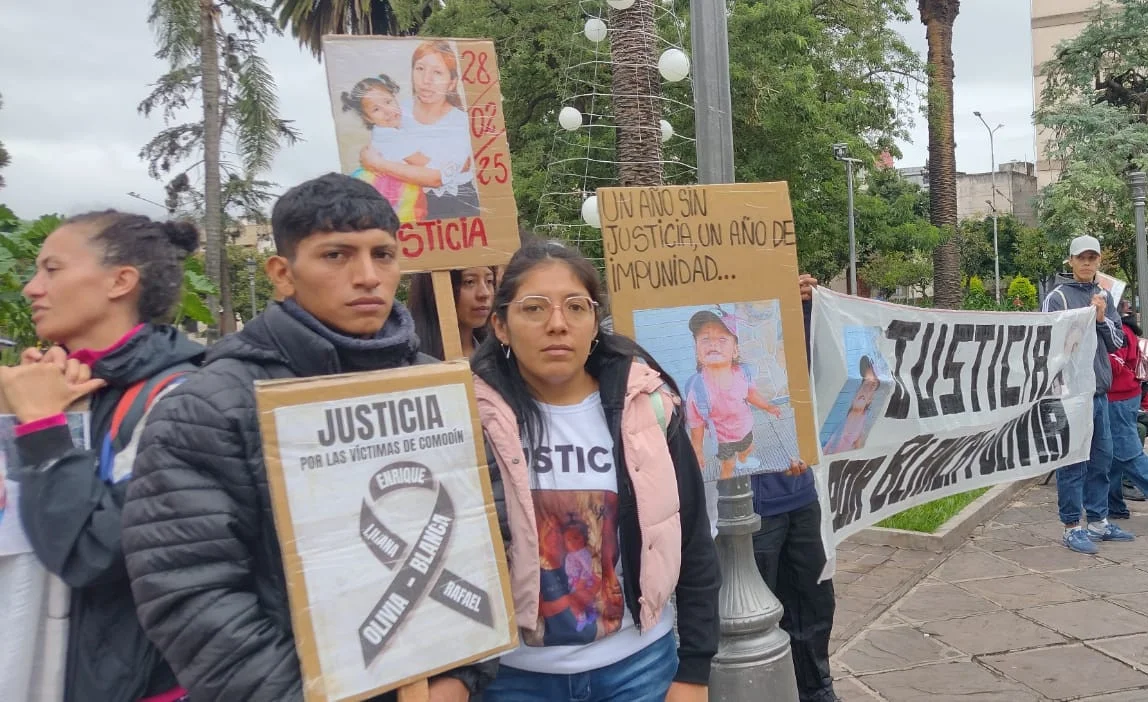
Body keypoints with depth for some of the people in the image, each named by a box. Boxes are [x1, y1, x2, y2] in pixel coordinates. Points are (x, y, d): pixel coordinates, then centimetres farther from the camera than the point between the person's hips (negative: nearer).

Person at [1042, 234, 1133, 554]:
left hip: (1099, 391, 6)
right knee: (1073, 461, -2)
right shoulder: (1057, 297, -6)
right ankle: (1072, 527, 5)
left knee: (1101, 460, 12)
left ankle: (1098, 521, 24)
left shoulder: (1104, 296, 13)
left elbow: (1117, 343, 11)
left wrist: (1102, 319, -5)